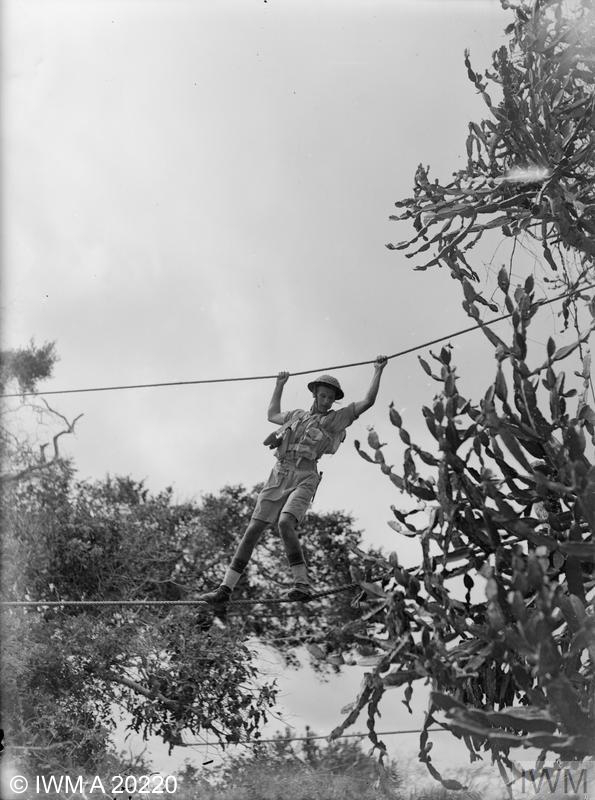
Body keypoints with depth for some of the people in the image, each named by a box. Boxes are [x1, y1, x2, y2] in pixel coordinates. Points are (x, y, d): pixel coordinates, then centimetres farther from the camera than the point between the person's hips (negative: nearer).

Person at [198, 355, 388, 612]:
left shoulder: (336, 418, 12)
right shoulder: (298, 415, 25)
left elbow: (367, 402, 6)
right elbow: (272, 415, 45)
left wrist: (378, 370, 9)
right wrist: (279, 386, 52)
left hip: (304, 480, -5)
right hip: (278, 477, 5)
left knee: (285, 524, -31)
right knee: (252, 531, -4)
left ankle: (302, 584, -25)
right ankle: (224, 591, -6)